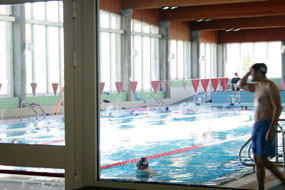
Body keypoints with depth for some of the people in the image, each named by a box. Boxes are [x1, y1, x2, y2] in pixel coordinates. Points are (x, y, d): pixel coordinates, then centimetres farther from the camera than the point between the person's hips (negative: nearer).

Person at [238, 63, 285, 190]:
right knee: (258, 160, 10)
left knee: (261, 161, -9)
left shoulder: (270, 87, -12)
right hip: (257, 126, 10)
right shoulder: (257, 86, 16)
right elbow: (241, 85, 31)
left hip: (265, 126, -9)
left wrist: (271, 129, -24)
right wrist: (248, 73, 15)